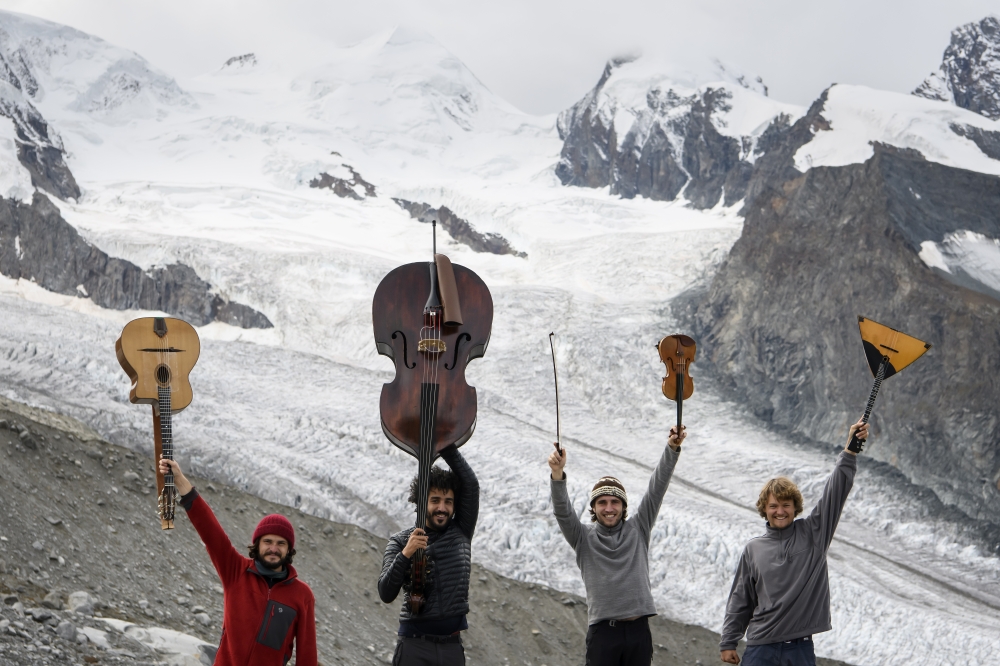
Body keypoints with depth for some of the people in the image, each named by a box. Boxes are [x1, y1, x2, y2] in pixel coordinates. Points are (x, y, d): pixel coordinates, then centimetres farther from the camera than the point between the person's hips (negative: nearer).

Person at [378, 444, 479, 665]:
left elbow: (471, 484, 0)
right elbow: (386, 594, -7)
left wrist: (447, 448, -7)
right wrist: (405, 554, -20)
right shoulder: (400, 541, 3)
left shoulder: (461, 533, 10)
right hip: (414, 646, -2)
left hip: (452, 646, 2)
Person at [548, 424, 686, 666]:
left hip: (638, 629, 2)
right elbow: (562, 511, -10)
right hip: (603, 631, -2)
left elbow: (657, 488, 3)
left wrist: (672, 449, -8)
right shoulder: (584, 537, 6)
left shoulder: (638, 530, 11)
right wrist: (558, 474, -29)